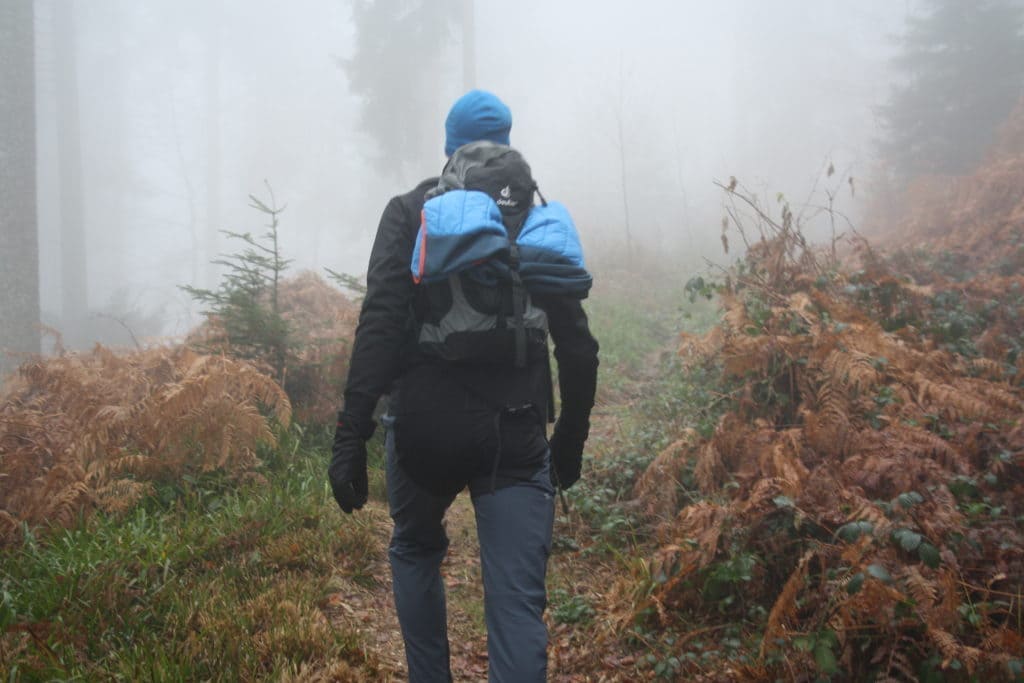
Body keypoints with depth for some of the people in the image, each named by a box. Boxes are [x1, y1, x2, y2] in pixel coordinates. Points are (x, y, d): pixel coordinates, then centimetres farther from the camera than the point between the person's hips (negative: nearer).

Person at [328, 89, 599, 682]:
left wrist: (352, 435, -11)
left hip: (423, 429, 0)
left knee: (416, 553, 27)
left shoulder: (409, 212, 2)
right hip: (515, 434, 1)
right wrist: (571, 438, 16)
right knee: (517, 604, 1)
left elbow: (379, 326, -10)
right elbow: (578, 345, 5)